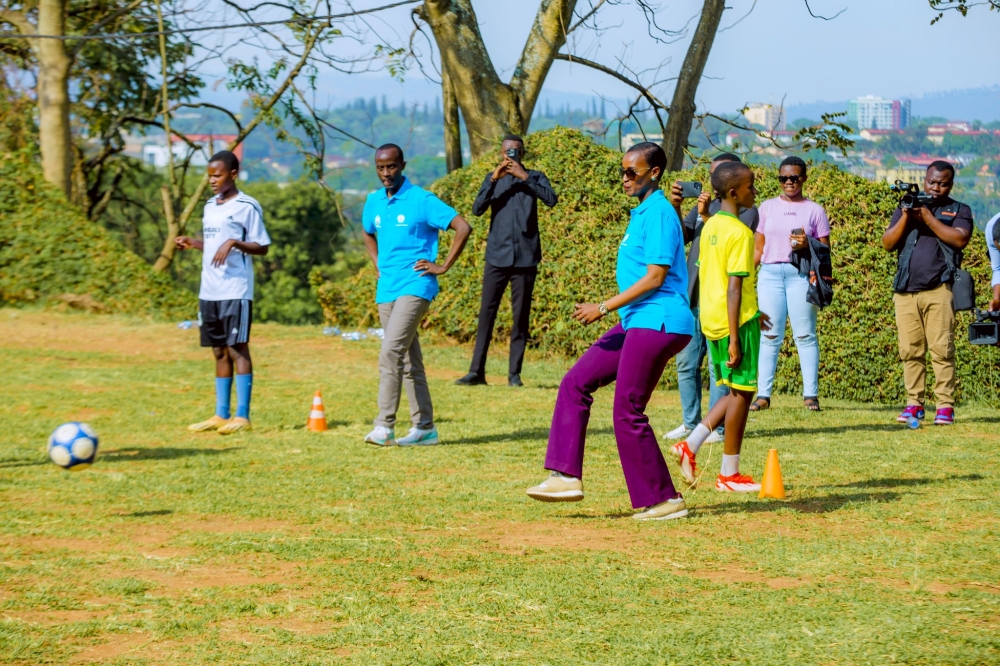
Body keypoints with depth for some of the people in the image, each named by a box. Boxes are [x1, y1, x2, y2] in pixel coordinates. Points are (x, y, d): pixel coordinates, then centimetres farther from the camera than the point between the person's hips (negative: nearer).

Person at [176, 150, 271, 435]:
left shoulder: (247, 206, -6)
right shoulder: (210, 205, 16)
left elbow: (262, 247, -8)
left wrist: (233, 243, -21)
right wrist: (192, 243, 8)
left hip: (236, 291, -7)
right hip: (209, 291, 7)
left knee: (237, 348, -6)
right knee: (219, 351, 10)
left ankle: (242, 416, -5)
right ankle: (221, 415, 13)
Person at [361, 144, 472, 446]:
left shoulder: (422, 200, -9)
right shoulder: (374, 202, 11)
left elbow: (463, 228, -11)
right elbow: (367, 233, 32)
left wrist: (444, 267, -11)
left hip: (415, 287, -7)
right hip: (386, 290, 7)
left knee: (390, 352, -19)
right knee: (409, 360, 10)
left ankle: (385, 426, -20)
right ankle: (424, 427, 15)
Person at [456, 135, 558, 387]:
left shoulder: (534, 177, 4)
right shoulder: (493, 179, 10)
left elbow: (551, 199, -14)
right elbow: (477, 209, -4)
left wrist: (525, 177, -17)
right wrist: (494, 179, -14)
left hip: (525, 258, -1)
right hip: (497, 256, 1)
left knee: (521, 316, 1)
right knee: (486, 313, 0)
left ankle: (514, 373, 6)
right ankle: (477, 371, 2)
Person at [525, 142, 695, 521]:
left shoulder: (658, 213, -14)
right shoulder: (642, 212, 17)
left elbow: (655, 277, -19)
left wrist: (604, 308, -15)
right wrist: (611, 311, 20)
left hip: (657, 324, -10)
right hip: (637, 322, 10)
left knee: (628, 412, -6)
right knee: (576, 383, 6)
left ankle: (664, 500, 2)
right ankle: (566, 476, 5)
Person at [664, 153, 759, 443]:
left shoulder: (746, 211, -1)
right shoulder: (704, 205, 17)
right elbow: (680, 236, 8)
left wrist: (707, 217, -20)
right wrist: (675, 208, -7)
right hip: (693, 297, 6)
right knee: (686, 363, 8)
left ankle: (717, 427, -2)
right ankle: (691, 423, 16)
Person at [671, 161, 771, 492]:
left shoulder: (710, 226, 11)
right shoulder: (740, 233, -16)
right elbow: (735, 286, -20)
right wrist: (735, 337, -20)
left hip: (711, 320, 8)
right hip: (736, 321, -8)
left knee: (737, 390, 18)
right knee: (742, 392, 2)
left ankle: (690, 445, 8)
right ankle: (729, 475, 8)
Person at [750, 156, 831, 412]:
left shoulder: (814, 210, 7)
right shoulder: (767, 208, 13)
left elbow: (825, 251, 6)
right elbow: (757, 248, 15)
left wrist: (808, 245, -13)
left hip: (801, 274, -2)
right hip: (770, 273, 2)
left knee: (804, 334, -4)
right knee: (769, 335, 0)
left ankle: (810, 394, -2)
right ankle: (763, 394, 1)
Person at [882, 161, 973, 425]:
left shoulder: (959, 211, 11)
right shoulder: (905, 208, 20)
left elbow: (960, 239, -7)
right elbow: (888, 243, 9)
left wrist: (927, 217, -9)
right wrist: (906, 217, -5)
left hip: (938, 291, -3)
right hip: (905, 292, 3)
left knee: (942, 349, -9)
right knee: (910, 351, 2)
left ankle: (945, 405, -9)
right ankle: (914, 403, 6)